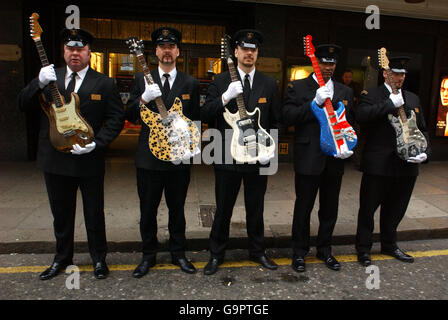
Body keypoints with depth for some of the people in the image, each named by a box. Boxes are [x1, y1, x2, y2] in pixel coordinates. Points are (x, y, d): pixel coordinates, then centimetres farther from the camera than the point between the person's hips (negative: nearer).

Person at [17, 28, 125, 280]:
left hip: (90, 161, -3)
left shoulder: (104, 83, -2)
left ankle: (99, 259, 29)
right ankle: (62, 258, 37)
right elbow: (23, 105, 1)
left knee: (94, 214, 9)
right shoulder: (50, 77, 6)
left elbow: (117, 117, -6)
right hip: (55, 160, 3)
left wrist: (96, 142, -18)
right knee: (61, 214, 18)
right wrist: (39, 83, -17)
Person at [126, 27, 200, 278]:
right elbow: (130, 116, 2)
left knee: (177, 208, 11)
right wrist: (143, 98, -15)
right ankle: (149, 255, 27)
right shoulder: (142, 79, 7)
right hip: (149, 156, 0)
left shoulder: (190, 83, 7)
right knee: (148, 210, 9)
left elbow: (196, 120, 8)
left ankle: (179, 253, 29)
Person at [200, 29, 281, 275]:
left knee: (255, 209, 15)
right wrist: (225, 97, -22)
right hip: (227, 157, -1)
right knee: (223, 209, 10)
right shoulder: (220, 81, 1)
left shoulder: (269, 84, 6)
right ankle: (216, 255, 28)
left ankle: (257, 252, 34)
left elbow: (275, 121, 9)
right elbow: (205, 116, -8)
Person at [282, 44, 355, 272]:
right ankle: (300, 252, 23)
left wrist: (348, 147, -2)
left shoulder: (345, 92, 13)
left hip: (335, 159, 4)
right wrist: (315, 102, -17)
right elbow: (287, 117, -12)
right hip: (309, 158, -4)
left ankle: (324, 250, 32)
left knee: (330, 207, 14)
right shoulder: (298, 88, 0)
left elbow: (349, 124, 15)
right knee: (304, 207, 6)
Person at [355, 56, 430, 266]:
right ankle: (363, 249, 21)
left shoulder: (413, 98, 15)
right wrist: (390, 103, -21)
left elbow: (422, 130, 17)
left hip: (406, 166, 6)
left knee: (395, 210, 18)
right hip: (378, 165, -5)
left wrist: (424, 151, 1)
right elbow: (361, 115, -24)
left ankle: (389, 245, 37)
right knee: (368, 209, 5)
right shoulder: (371, 95, -3)